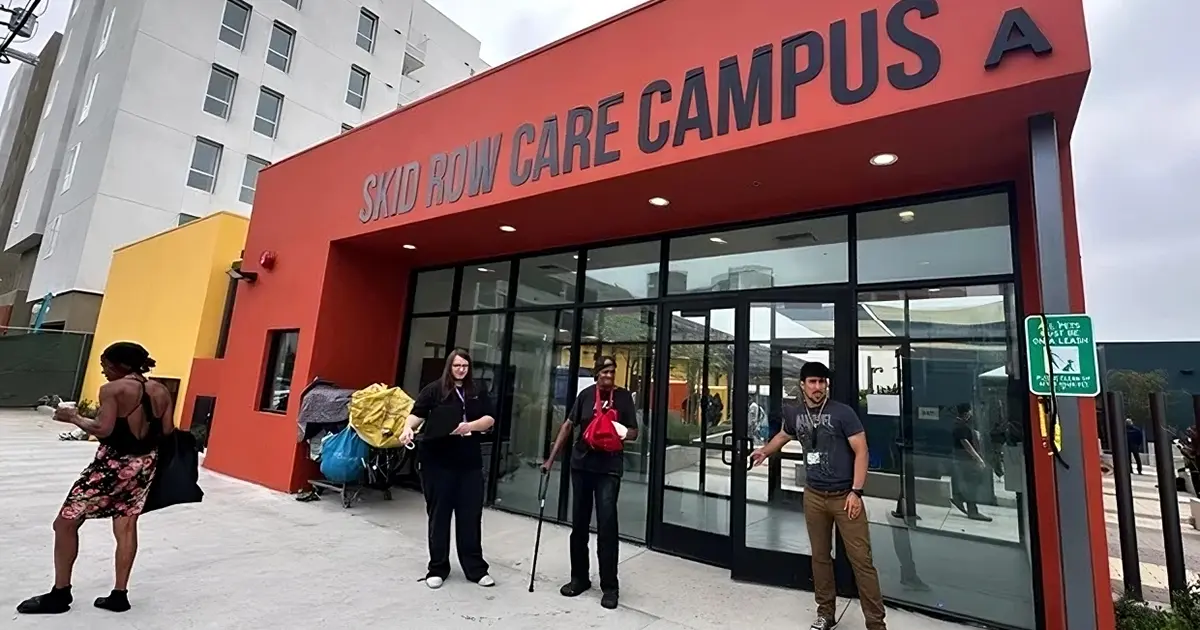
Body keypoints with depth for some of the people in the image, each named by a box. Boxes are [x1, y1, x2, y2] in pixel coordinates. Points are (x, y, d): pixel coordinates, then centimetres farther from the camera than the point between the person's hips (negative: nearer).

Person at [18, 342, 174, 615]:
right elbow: (167, 430, 4)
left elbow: (103, 429, -19)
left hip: (113, 463, -6)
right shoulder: (161, 391, 4)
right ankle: (119, 594, 19)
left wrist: (74, 417, -4)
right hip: (144, 462, 6)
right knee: (126, 526, 13)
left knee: (66, 522, 12)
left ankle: (60, 594, 21)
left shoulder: (113, 389, -13)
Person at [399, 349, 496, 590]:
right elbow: (417, 414, -5)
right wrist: (408, 428, -25)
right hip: (438, 462, -2)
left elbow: (490, 419, 3)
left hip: (470, 462, 3)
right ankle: (437, 568, 22)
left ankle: (476, 568, 17)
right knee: (439, 515, 8)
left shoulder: (478, 393, 10)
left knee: (471, 516, 7)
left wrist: (470, 426, -15)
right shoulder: (434, 389, 1)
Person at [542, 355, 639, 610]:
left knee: (607, 526, -4)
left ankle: (610, 586, 10)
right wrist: (551, 458, 3)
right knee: (579, 524, 12)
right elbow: (568, 426, 5)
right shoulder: (586, 395, 1)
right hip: (581, 465, 3)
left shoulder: (623, 396, -3)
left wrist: (622, 433, -22)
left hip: (609, 468, -3)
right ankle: (579, 577, 28)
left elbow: (634, 432, 1)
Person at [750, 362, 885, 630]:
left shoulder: (842, 413, -11)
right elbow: (784, 436, 26)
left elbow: (861, 452, -10)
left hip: (844, 496, -4)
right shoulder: (795, 414, 2)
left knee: (861, 560, -1)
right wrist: (764, 451, 26)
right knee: (820, 557, 14)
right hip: (813, 496, 4)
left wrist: (856, 491, -14)